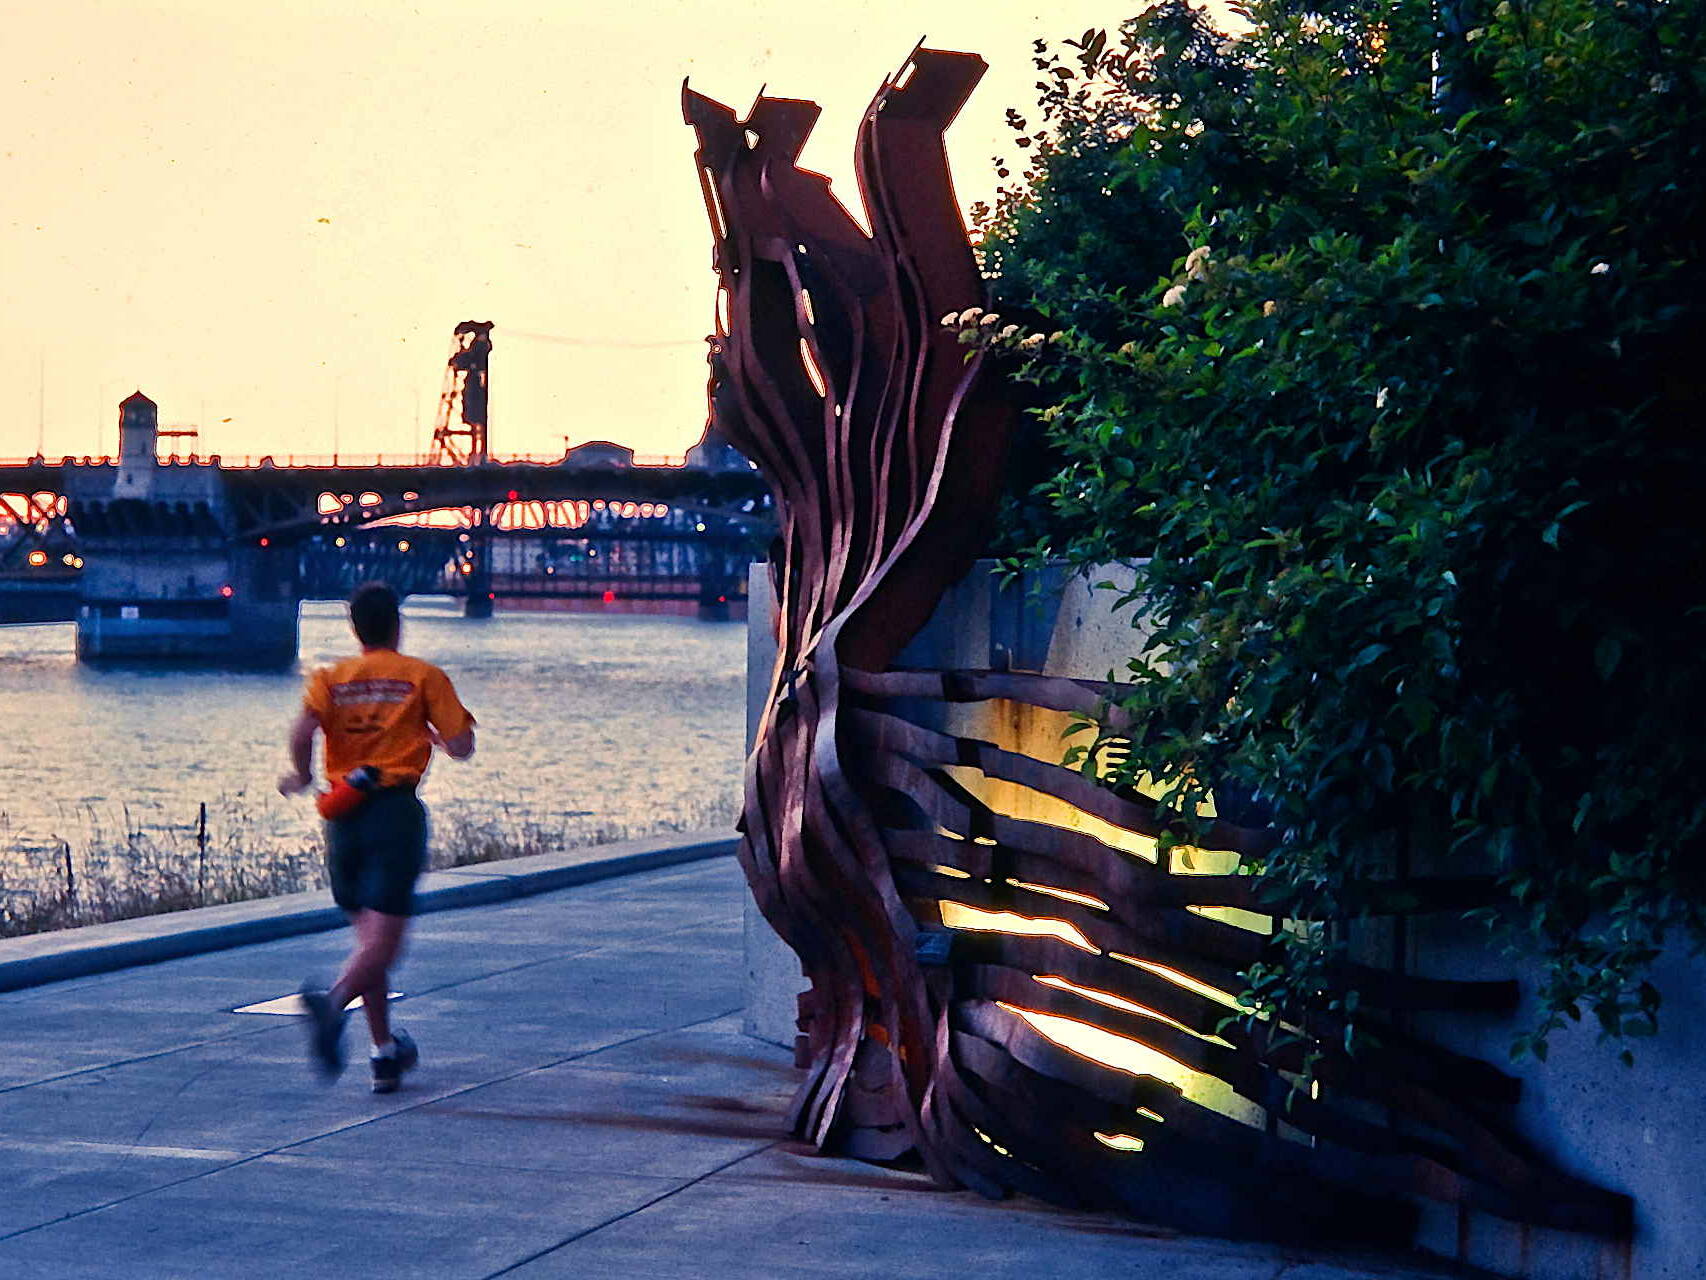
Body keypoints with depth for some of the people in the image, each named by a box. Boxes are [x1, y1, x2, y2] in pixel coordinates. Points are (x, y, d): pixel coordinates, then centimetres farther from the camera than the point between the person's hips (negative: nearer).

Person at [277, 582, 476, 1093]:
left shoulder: (330, 677, 8)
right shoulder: (424, 676, 4)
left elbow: (303, 730, -10)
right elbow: (461, 747, -1)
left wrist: (302, 776, 8)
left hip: (344, 817, 4)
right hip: (397, 811, -4)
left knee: (368, 934, 15)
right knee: (383, 938, -11)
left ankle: (386, 1051, 18)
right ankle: (333, 1002, -41)